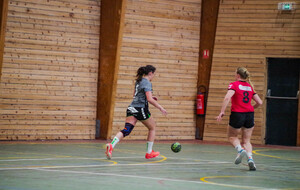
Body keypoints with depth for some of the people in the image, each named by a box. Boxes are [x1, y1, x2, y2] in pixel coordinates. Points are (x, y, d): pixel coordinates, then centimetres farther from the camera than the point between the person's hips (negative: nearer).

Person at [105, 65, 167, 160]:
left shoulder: (139, 81, 18)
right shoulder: (147, 83, -10)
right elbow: (149, 99, -19)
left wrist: (151, 98, 23)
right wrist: (160, 108, -12)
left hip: (131, 108, 7)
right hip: (141, 109, -7)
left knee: (126, 130, -5)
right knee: (152, 128, 16)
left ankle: (111, 145, -29)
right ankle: (149, 153, 21)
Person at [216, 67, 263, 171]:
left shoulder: (234, 85, -3)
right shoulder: (250, 86, 12)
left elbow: (227, 98, -20)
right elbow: (259, 102, 12)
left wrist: (222, 112, -20)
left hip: (237, 114, -4)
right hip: (250, 115, 4)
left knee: (232, 136, 17)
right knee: (246, 141, 12)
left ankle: (240, 150, -10)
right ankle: (250, 158, -10)